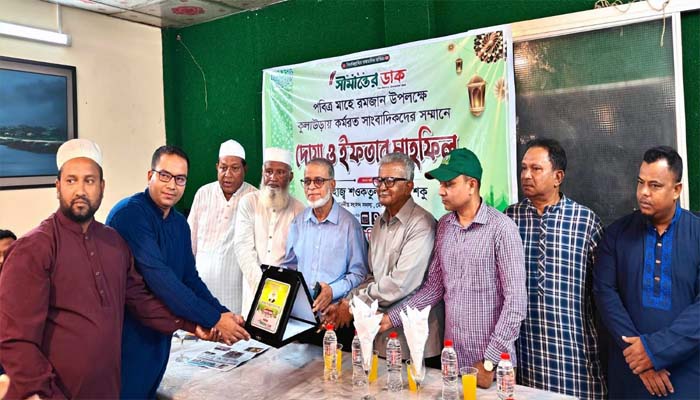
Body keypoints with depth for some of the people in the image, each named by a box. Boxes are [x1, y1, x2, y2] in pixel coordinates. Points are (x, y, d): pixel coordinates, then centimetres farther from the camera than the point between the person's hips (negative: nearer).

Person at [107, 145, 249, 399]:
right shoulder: (130, 213, -19)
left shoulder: (180, 223, 6)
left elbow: (190, 278, 9)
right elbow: (158, 277, -27)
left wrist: (223, 313, -7)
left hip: (160, 334, 7)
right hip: (128, 335, -7)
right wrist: (214, 320, -25)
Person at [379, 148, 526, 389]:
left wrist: (490, 361, -16)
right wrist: (392, 318, 0)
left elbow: (515, 301, -16)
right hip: (452, 355, 5)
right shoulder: (443, 226, 4)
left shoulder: (501, 228, -15)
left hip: (491, 360, -5)